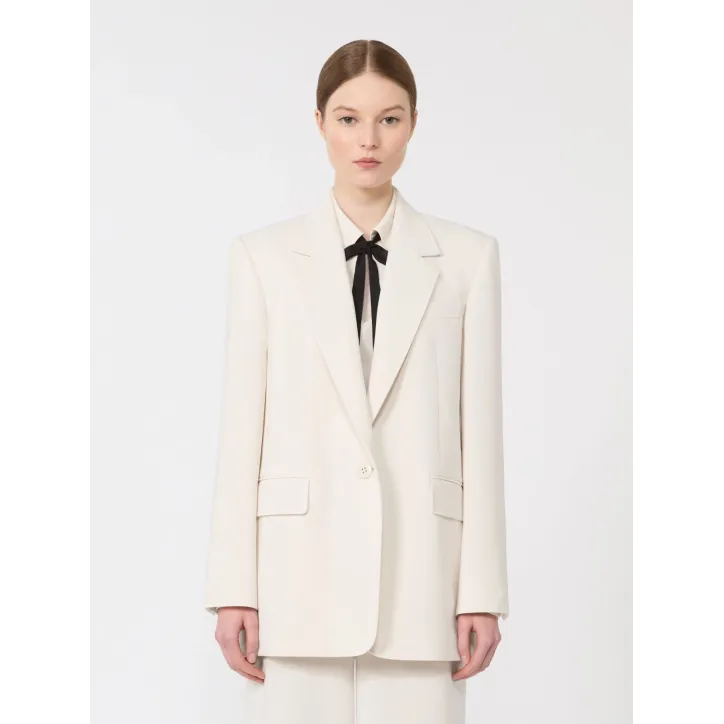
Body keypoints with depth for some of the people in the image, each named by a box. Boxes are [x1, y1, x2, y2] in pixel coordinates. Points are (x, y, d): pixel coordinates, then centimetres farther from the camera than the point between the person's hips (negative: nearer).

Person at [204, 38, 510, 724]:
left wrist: (482, 590, 0)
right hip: (300, 571, 0)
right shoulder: (263, 256, 5)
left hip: (418, 572, 0)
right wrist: (232, 589, -2)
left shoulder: (467, 256, 5)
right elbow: (241, 429, 2)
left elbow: (480, 428, 3)